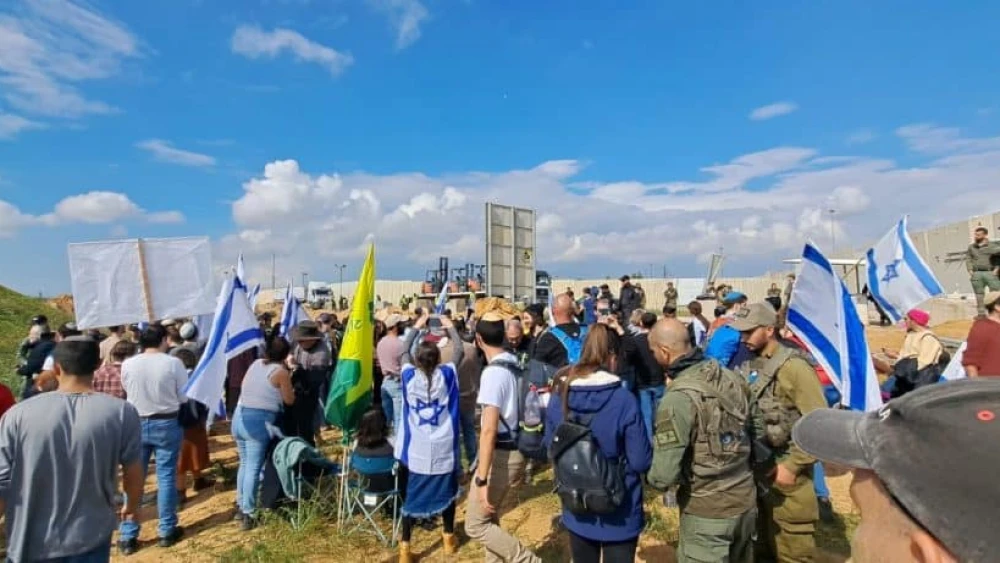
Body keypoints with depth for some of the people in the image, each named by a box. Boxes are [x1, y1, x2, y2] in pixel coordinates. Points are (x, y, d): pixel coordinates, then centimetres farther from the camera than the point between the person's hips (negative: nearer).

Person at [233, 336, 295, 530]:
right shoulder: (281, 371, -9)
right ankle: (248, 514, 4)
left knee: (244, 464, 19)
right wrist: (289, 382, 14)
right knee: (253, 468, -1)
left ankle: (241, 507, 29)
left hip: (239, 417, 7)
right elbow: (289, 400, -2)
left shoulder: (255, 364, 10)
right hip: (259, 421, -7)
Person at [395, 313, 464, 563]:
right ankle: (449, 538, 33)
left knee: (412, 494, 11)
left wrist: (417, 327, 21)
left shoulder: (410, 375, -5)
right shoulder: (446, 374, -8)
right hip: (443, 447, 0)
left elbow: (404, 351, 13)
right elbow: (460, 351, 7)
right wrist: (450, 327, 17)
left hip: (416, 448, 1)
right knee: (446, 491, 18)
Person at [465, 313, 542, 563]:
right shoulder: (515, 365, 5)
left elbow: (489, 429, -27)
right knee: (489, 517, 23)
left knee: (476, 525, 5)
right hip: (515, 451, 9)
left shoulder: (493, 372, -21)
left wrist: (481, 480, -25)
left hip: (500, 454, -9)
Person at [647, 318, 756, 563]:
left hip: (707, 511, -6)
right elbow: (749, 435, 7)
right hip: (746, 500, 6)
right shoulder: (732, 379, -4)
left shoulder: (679, 398, -25)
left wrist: (652, 475, -3)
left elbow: (664, 476, -24)